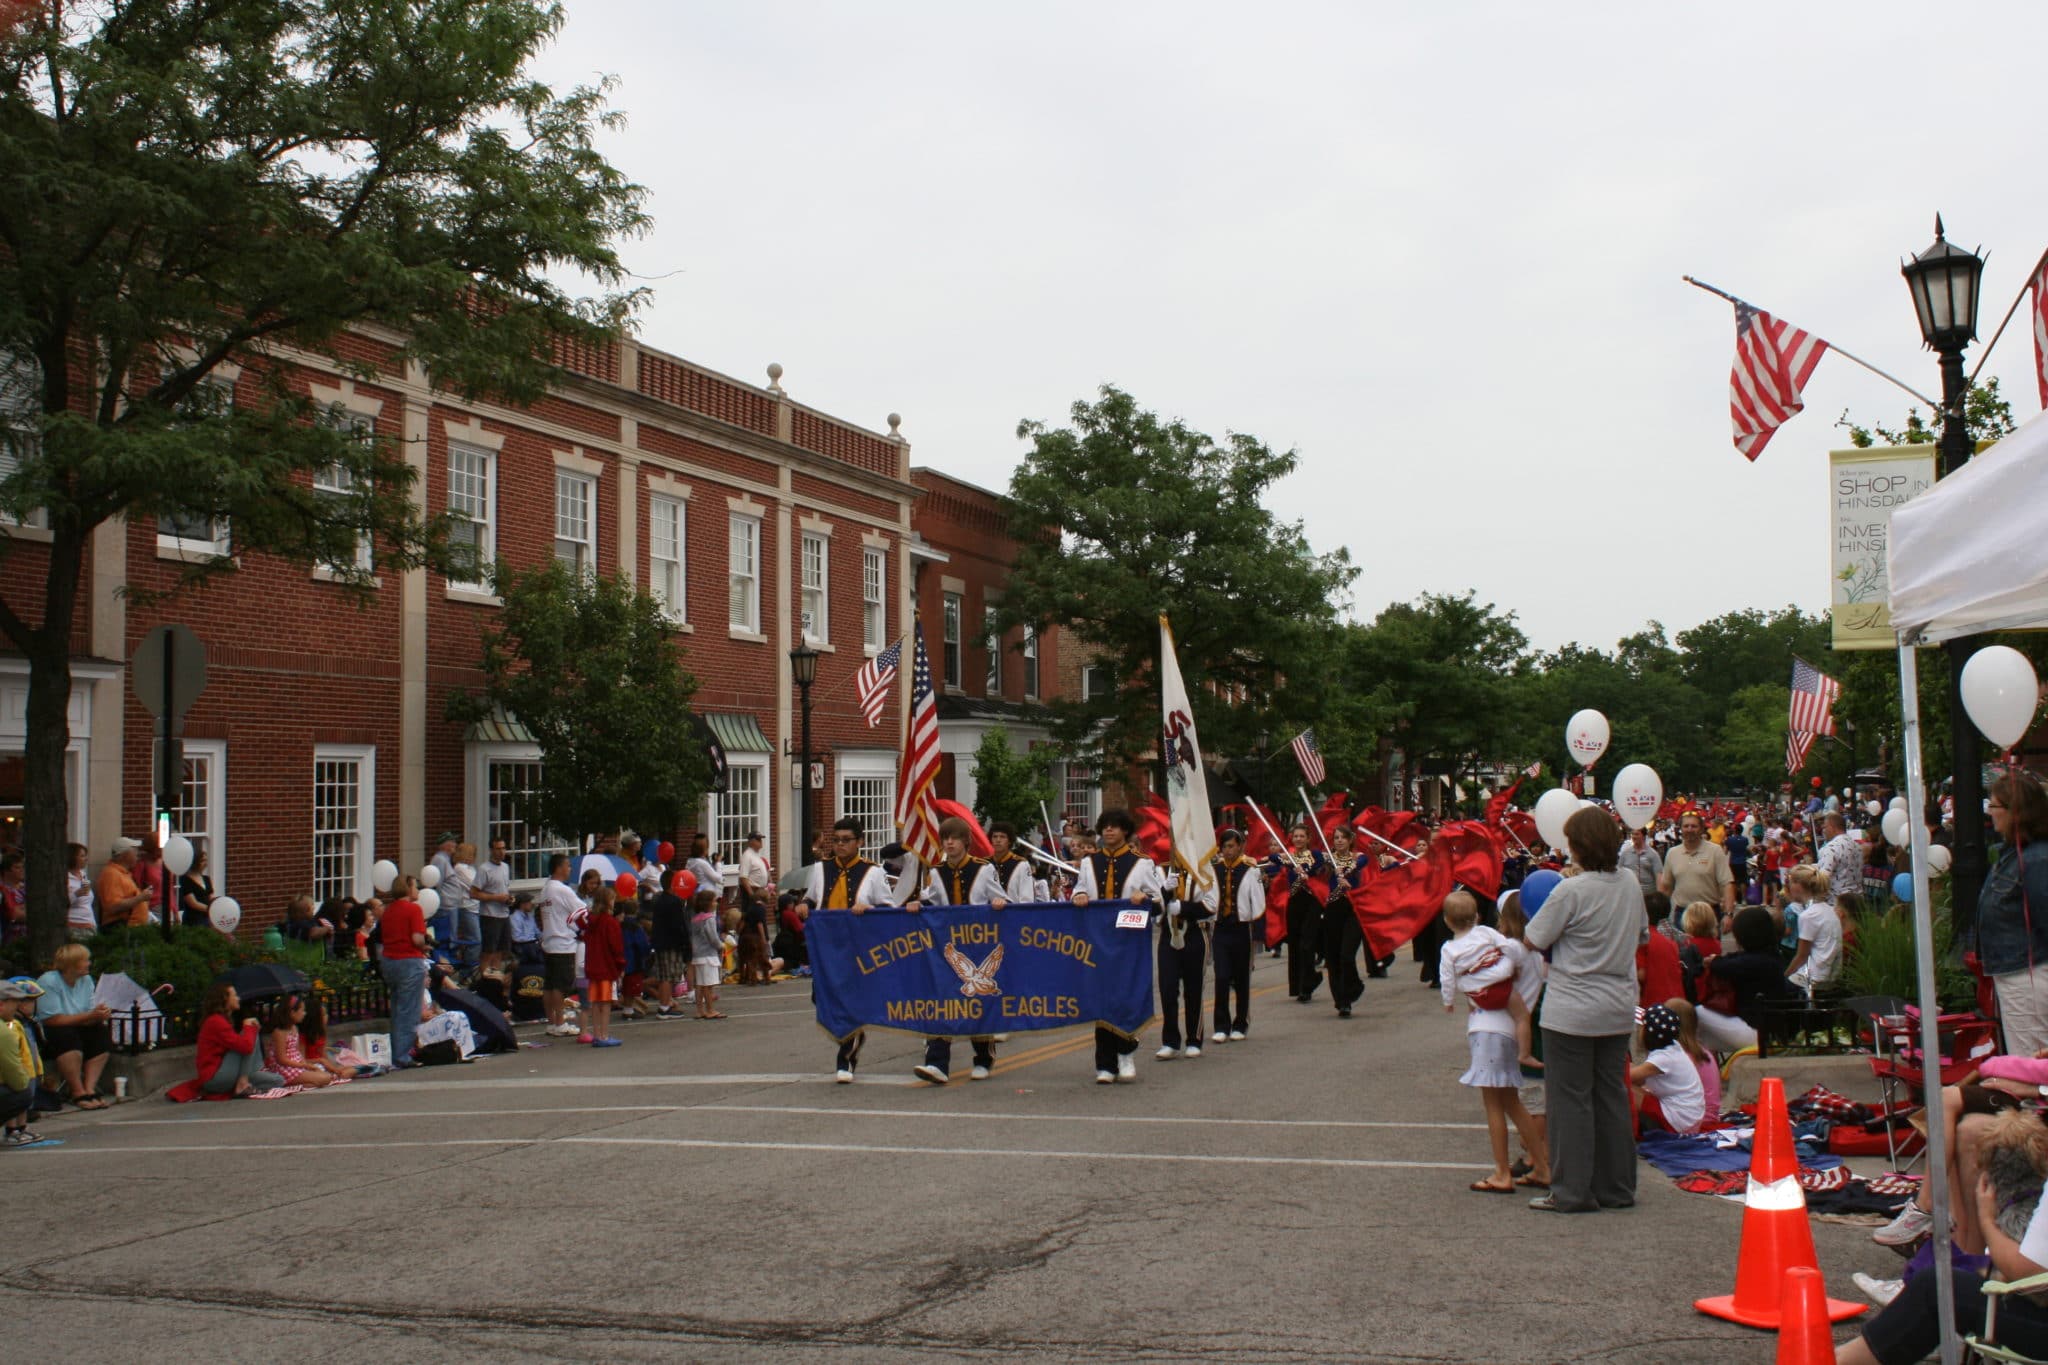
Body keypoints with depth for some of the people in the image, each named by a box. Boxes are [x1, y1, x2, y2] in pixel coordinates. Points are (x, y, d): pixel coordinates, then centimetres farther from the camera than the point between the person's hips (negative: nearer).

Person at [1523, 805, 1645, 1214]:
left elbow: (1533, 940, -12)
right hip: (1619, 1009, 7)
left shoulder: (1571, 891, -19)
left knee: (1570, 1099, 2)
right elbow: (1642, 936, 16)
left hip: (1572, 1011, -7)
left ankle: (1573, 1192, 6)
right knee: (1612, 1096, 14)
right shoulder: (1631, 885, 2)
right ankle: (1617, 1188, 21)